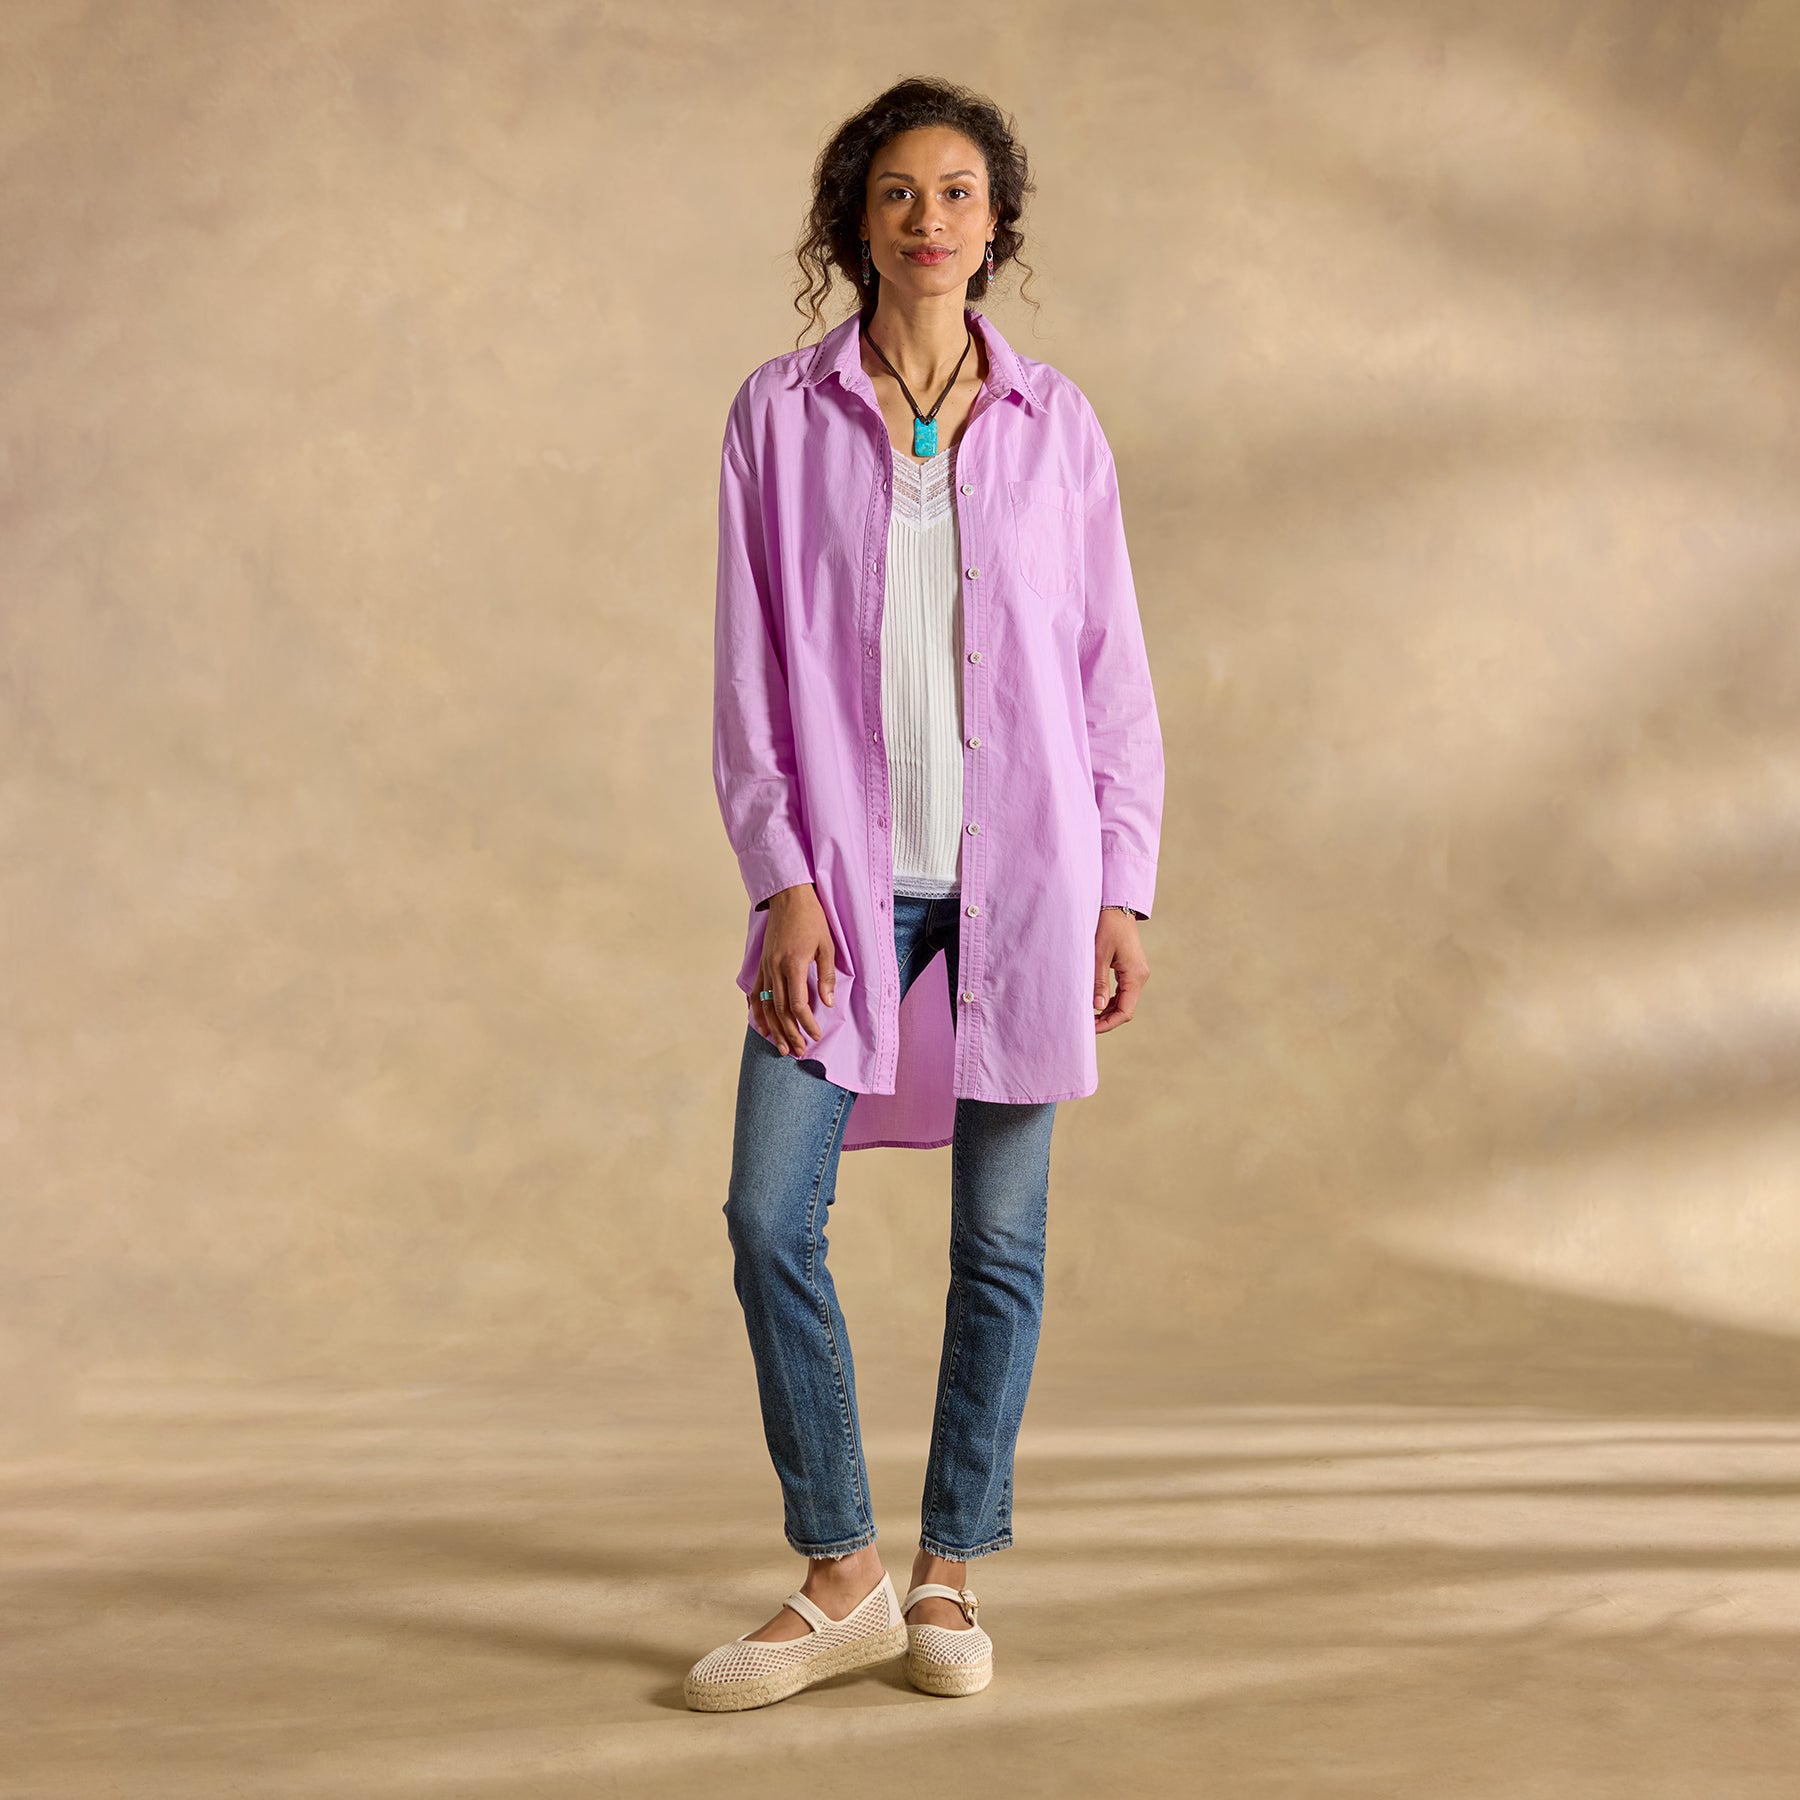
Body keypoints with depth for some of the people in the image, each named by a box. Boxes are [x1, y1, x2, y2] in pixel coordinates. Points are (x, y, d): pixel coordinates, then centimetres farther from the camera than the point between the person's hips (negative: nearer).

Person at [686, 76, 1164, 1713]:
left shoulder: (1054, 423, 5)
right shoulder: (780, 414, 2)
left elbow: (1112, 669, 6)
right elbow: (750, 667, 1)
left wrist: (1122, 890, 0)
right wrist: (784, 879, -7)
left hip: (1021, 873, 1)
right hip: (849, 879, 0)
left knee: (1001, 1235, 5)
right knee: (772, 1216, -7)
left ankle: (952, 1574, 20)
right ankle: (842, 1577, 9)